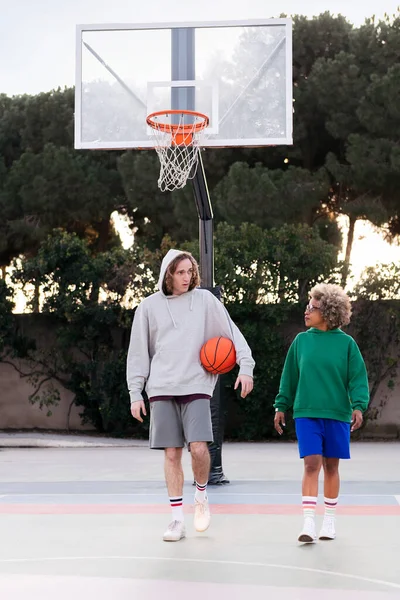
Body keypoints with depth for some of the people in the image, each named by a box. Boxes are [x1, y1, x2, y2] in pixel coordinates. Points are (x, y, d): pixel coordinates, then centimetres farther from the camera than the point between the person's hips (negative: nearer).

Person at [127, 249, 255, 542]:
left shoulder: (205, 300, 5)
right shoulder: (149, 306, 6)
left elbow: (232, 332, 4)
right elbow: (138, 352, 8)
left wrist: (246, 365, -8)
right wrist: (136, 393, 4)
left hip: (196, 387, -1)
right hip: (162, 389, 1)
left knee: (198, 448, -15)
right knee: (172, 454, 0)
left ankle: (202, 495, 14)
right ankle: (178, 519, 9)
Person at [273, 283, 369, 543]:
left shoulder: (346, 343, -3)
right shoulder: (301, 341, 3)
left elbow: (358, 378, -2)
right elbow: (289, 376, 11)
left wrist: (358, 406, -14)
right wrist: (281, 406, 12)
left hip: (337, 414, 0)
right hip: (306, 413, 0)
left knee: (331, 466, 10)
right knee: (312, 464, -9)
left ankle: (330, 520, 24)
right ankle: (309, 522, -9)